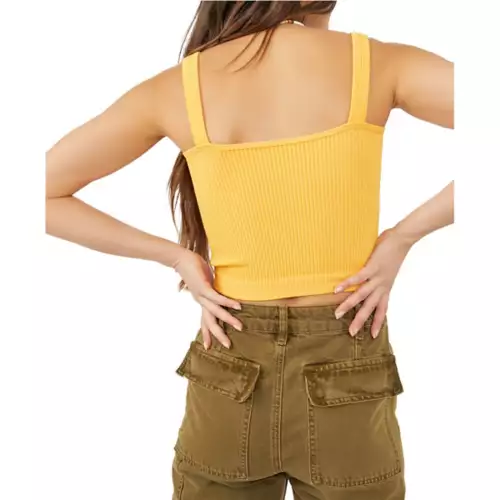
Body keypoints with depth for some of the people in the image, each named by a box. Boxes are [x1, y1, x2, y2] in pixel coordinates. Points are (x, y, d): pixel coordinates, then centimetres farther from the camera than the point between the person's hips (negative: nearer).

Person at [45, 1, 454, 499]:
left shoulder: (177, 87, -4)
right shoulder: (376, 63, -7)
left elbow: (43, 196, 0)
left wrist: (174, 255, -1)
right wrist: (402, 238, -10)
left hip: (229, 376, 2)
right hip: (345, 379, -1)